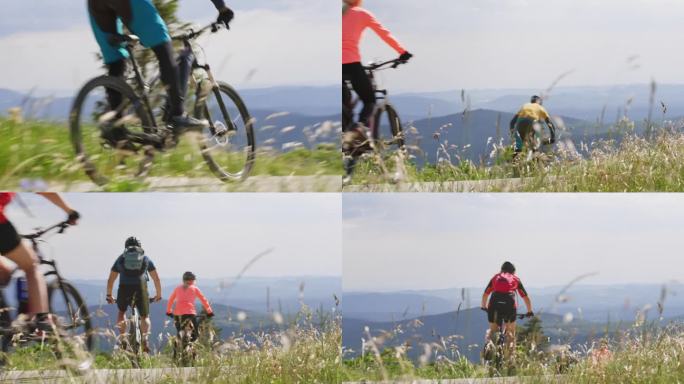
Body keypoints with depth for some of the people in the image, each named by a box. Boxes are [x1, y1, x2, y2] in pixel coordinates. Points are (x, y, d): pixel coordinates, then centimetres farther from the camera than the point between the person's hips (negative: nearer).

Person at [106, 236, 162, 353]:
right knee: (145, 317, 13)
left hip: (124, 288, 0)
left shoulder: (121, 258, 21)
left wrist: (109, 295, 35)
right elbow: (156, 279, 23)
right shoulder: (145, 259, 20)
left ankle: (122, 337, 8)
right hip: (141, 288, 0)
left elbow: (111, 280, 23)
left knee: (121, 312, 26)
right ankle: (145, 339, -12)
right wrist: (158, 295, 35)